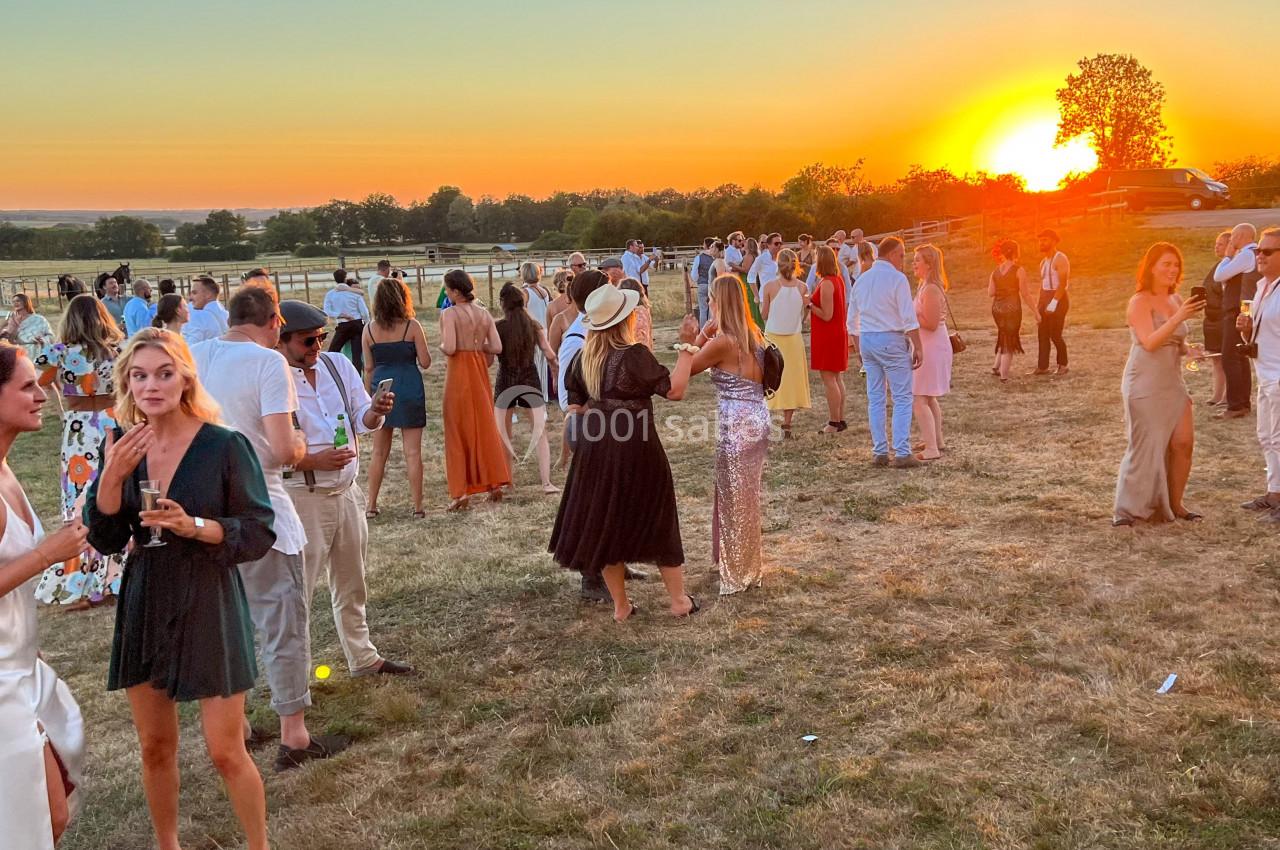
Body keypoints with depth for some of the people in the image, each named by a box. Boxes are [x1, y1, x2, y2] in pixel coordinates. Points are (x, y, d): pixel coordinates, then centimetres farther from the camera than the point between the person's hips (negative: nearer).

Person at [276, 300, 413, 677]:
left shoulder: (339, 365, 3)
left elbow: (363, 422, 7)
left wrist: (376, 411, -15)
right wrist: (315, 461, -28)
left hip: (347, 491, 7)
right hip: (303, 498, -6)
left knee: (352, 586, 20)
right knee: (297, 591, 0)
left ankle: (363, 658, 35)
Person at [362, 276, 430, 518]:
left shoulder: (369, 329, 0)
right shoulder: (412, 326, -7)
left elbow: (368, 368, 4)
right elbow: (425, 362, -5)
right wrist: (423, 347, 14)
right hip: (409, 388, -3)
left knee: (379, 452, 13)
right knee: (412, 452, 2)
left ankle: (371, 506, 16)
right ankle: (418, 507, 5)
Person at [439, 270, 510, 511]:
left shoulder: (449, 314, -12)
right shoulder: (484, 313, 5)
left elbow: (449, 348, -20)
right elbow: (497, 347, 0)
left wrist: (442, 346, 1)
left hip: (458, 372, -5)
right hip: (480, 369, 5)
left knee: (459, 430, 3)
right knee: (485, 425, 14)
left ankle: (461, 492, 2)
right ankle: (494, 483, 18)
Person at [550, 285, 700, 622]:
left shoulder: (583, 357, 0)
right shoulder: (635, 355, -18)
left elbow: (576, 402, 9)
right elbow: (674, 390, -17)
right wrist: (686, 345, -13)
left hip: (595, 447, 5)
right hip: (635, 448, -5)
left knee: (604, 522, 14)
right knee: (657, 521, 11)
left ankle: (620, 606, 22)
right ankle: (679, 600, 21)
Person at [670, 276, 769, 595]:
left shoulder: (721, 342, -17)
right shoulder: (753, 335, 6)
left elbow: (684, 371, -7)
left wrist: (702, 334, -4)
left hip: (736, 427, -8)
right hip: (757, 422, 8)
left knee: (734, 501, 6)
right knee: (747, 499, 21)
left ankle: (738, 574, 18)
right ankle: (750, 566, 34)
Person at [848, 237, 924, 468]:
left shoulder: (862, 279, 11)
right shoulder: (897, 278, -9)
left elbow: (852, 318, 16)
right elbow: (909, 318, -13)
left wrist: (858, 345, 26)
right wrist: (918, 347, -9)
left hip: (866, 339, 7)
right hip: (892, 340, -7)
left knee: (875, 398, 9)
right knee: (902, 398, -2)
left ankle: (879, 453, 12)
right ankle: (902, 453, -6)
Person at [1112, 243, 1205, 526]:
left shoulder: (1176, 299, 12)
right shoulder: (1140, 302, -10)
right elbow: (1150, 342, -22)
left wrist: (1189, 349, 3)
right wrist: (1180, 317, -30)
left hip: (1173, 382, 7)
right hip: (1145, 384, -7)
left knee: (1184, 442, 0)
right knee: (1146, 446, -4)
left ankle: (1174, 504, 14)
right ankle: (1127, 510, 6)